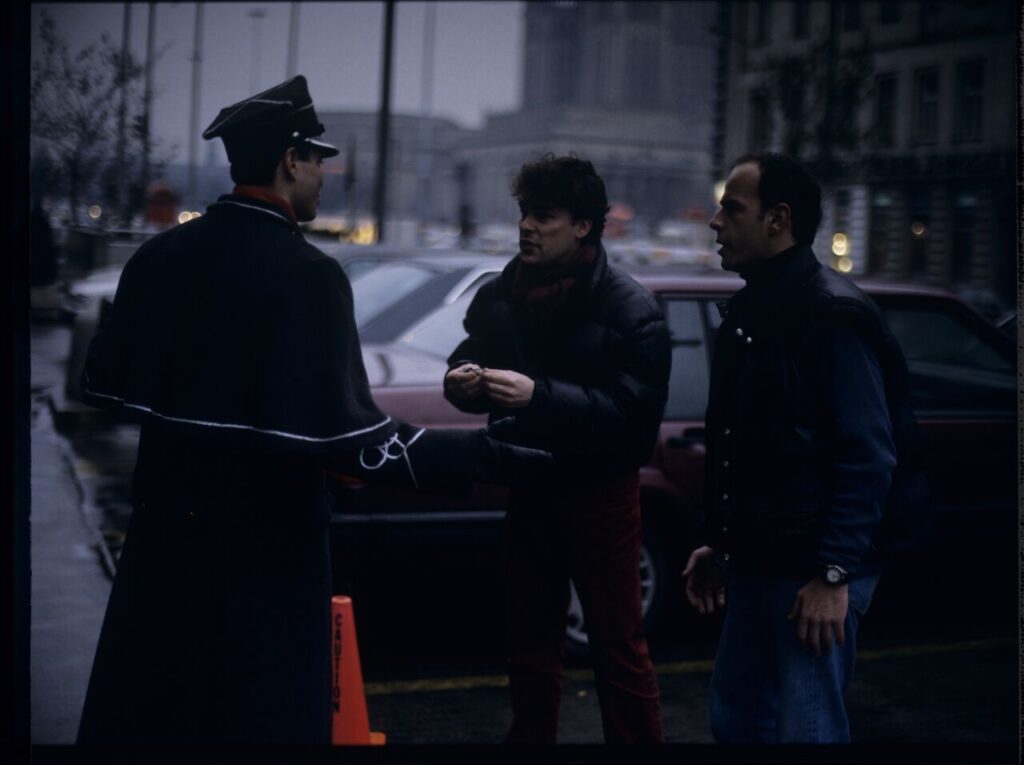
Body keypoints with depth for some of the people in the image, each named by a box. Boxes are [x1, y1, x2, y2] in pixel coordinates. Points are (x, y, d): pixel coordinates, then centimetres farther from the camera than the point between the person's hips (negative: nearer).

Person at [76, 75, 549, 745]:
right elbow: (342, 431, -26)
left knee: (145, 704, 19)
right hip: (264, 538, -6)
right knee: (261, 712, 8)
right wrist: (483, 454, -23)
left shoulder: (160, 256, 1)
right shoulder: (306, 272, -18)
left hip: (165, 524, 6)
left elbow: (104, 383, 7)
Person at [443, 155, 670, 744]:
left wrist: (539, 395, -31)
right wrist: (462, 378, -12)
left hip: (600, 496, -5)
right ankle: (530, 738, 31)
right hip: (529, 490, 5)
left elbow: (634, 412, -23)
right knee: (530, 645, 16)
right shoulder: (502, 294, 4)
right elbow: (472, 361, 12)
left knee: (619, 649, 2)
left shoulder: (631, 310, -14)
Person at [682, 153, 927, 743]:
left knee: (807, 731, -1)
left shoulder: (833, 313, -15)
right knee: (737, 720, 17)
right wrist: (720, 544, 17)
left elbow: (868, 458, -20)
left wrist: (834, 575, -22)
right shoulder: (746, 312, 12)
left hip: (812, 573, -9)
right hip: (756, 564, 9)